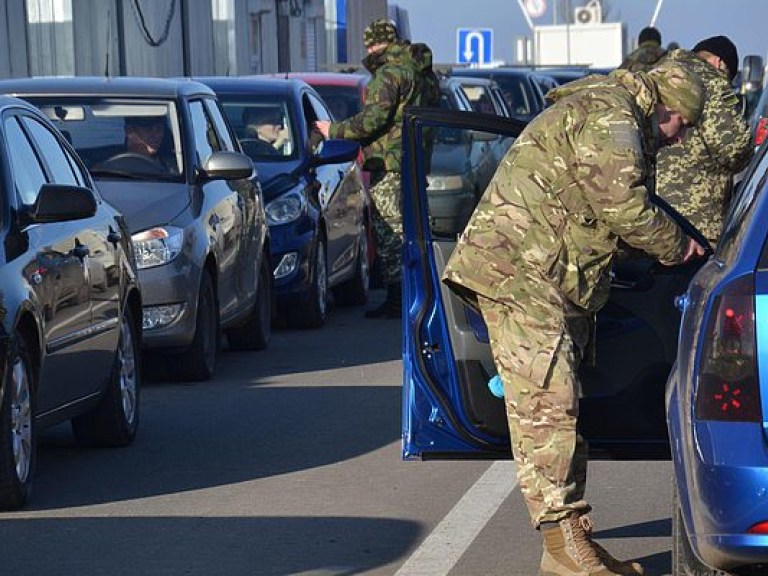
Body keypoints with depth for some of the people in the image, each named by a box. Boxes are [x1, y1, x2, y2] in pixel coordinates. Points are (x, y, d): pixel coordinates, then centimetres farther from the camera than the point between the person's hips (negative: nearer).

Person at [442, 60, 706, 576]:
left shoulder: (608, 115, 24)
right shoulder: (610, 115, -11)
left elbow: (610, 211, 26)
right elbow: (623, 207, -16)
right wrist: (674, 244, -1)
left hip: (552, 282, 11)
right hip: (521, 272, -11)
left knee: (559, 409, 11)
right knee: (547, 406, -12)